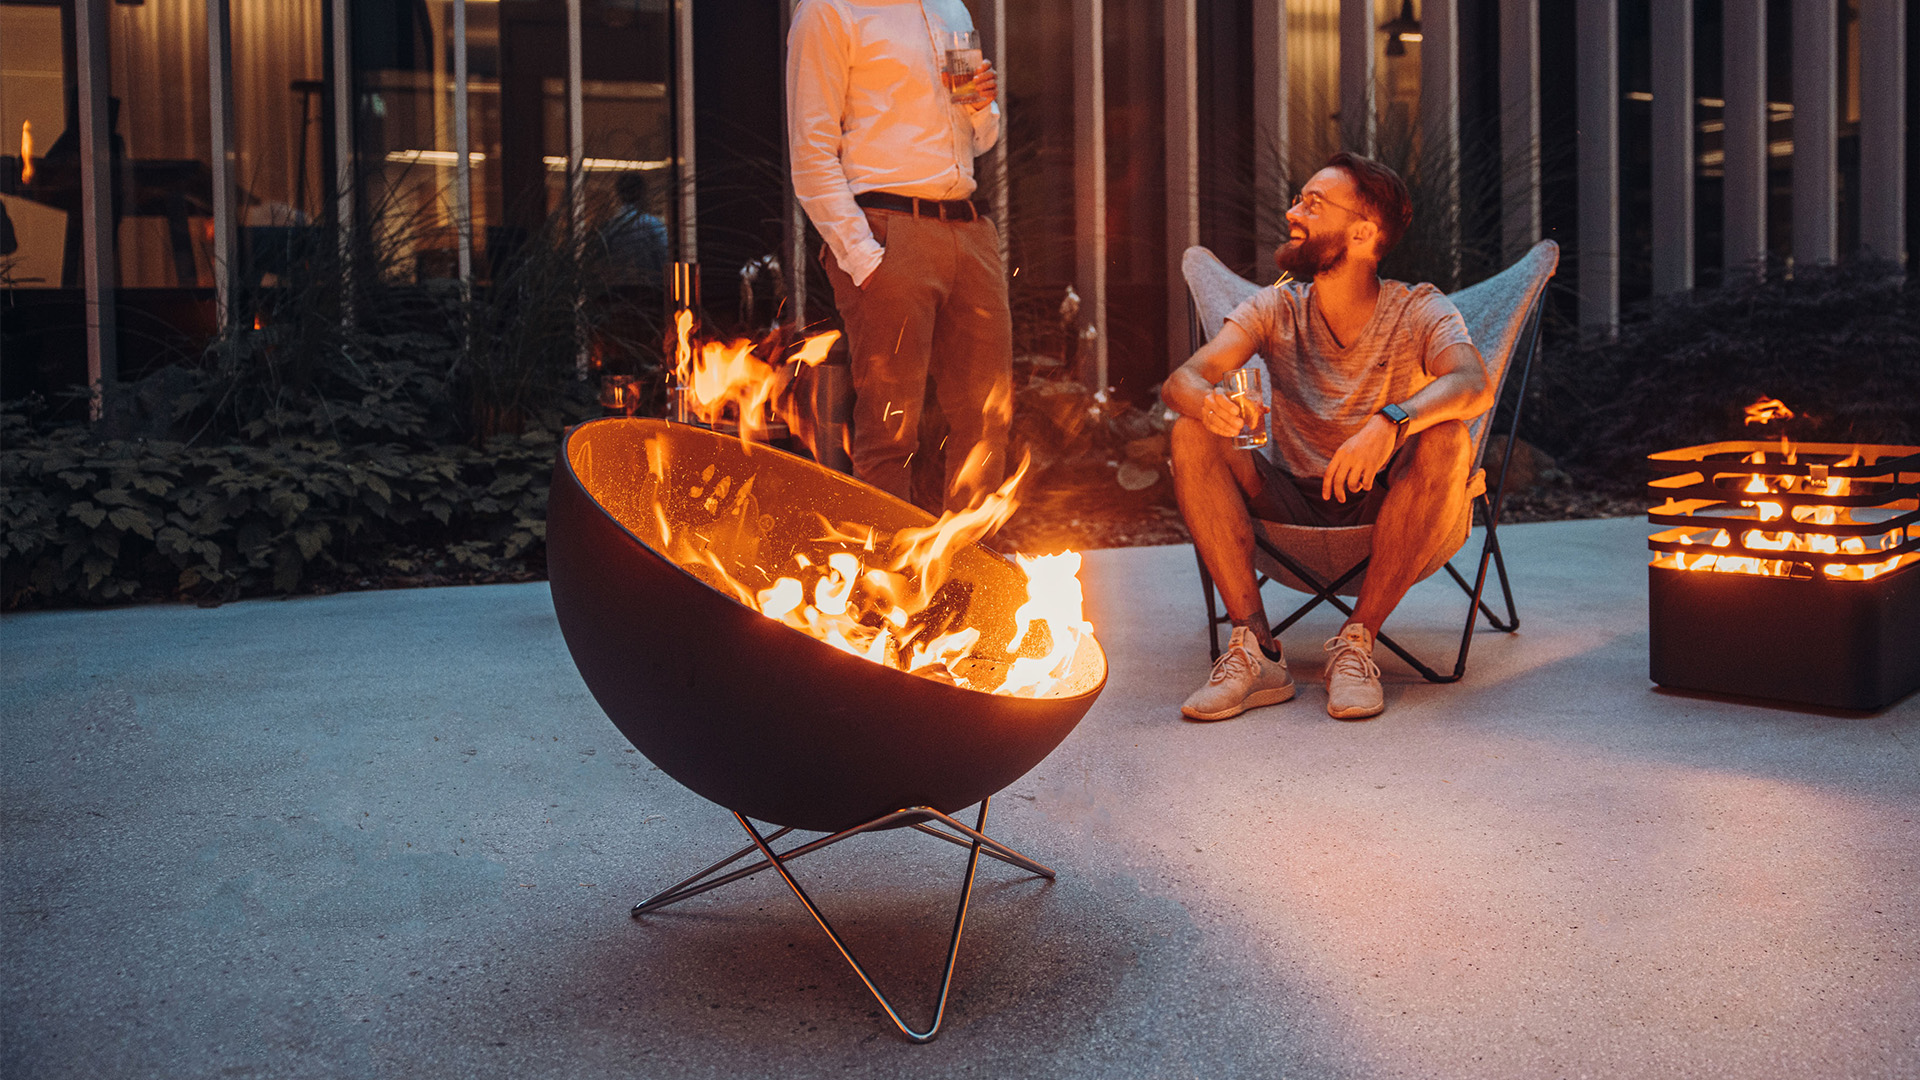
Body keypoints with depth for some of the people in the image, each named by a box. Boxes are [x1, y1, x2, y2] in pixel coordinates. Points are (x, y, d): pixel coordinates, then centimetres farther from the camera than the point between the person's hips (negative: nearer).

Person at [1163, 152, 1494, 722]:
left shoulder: (1418, 311, -7)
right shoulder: (1275, 309, 0)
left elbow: (1474, 385, -28)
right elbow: (1182, 380, -15)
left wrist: (1392, 421, -48)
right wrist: (1209, 405, -40)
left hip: (1385, 511, -2)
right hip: (1290, 510, 2)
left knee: (1445, 441, -31)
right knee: (1192, 436, -21)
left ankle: (1357, 643, -24)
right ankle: (1256, 649, -27)